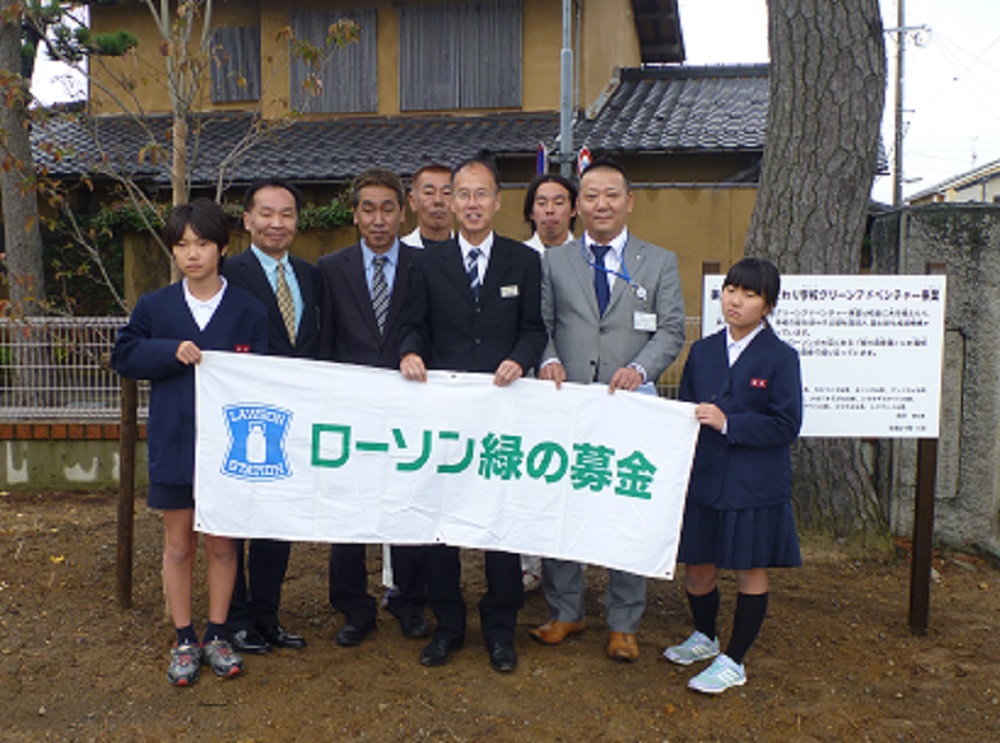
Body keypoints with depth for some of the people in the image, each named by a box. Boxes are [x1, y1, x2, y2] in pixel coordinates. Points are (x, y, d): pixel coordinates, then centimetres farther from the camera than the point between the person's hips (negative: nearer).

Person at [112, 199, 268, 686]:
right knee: (178, 542, 10)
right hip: (173, 443, 1)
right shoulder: (154, 307, 3)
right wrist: (171, 351, -12)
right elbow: (123, 356, 2)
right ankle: (184, 640, 25)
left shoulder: (247, 310, -2)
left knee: (221, 540, 10)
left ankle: (216, 635, 26)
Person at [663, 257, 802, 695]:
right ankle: (704, 637, 41)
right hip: (703, 479, 4)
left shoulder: (781, 358, -7)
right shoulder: (702, 352, 8)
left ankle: (733, 662, 25)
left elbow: (786, 425, -13)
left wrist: (728, 423, -20)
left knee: (750, 575, 9)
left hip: (755, 487, -4)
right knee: (696, 569, 13)